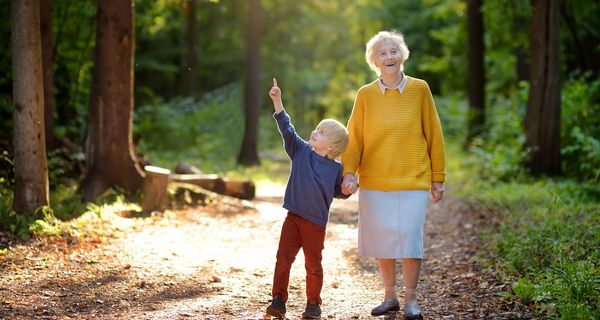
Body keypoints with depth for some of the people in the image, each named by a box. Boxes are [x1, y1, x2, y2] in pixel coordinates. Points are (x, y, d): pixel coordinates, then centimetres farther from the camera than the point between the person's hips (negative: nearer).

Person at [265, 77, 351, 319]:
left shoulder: (336, 169, -3)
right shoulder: (301, 151, 1)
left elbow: (339, 192, 11)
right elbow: (287, 129, -7)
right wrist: (277, 101, -15)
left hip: (316, 223, -2)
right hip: (293, 217, 2)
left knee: (313, 265, 8)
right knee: (283, 258, -3)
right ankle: (278, 300, 3)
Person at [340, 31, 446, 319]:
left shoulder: (419, 89, 0)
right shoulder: (365, 94, 2)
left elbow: (434, 136, 4)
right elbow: (354, 139, 2)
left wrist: (438, 178, 3)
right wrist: (349, 172, -13)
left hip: (413, 179, -1)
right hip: (374, 181, 1)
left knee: (410, 237, -6)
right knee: (382, 239, 5)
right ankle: (389, 296, 22)